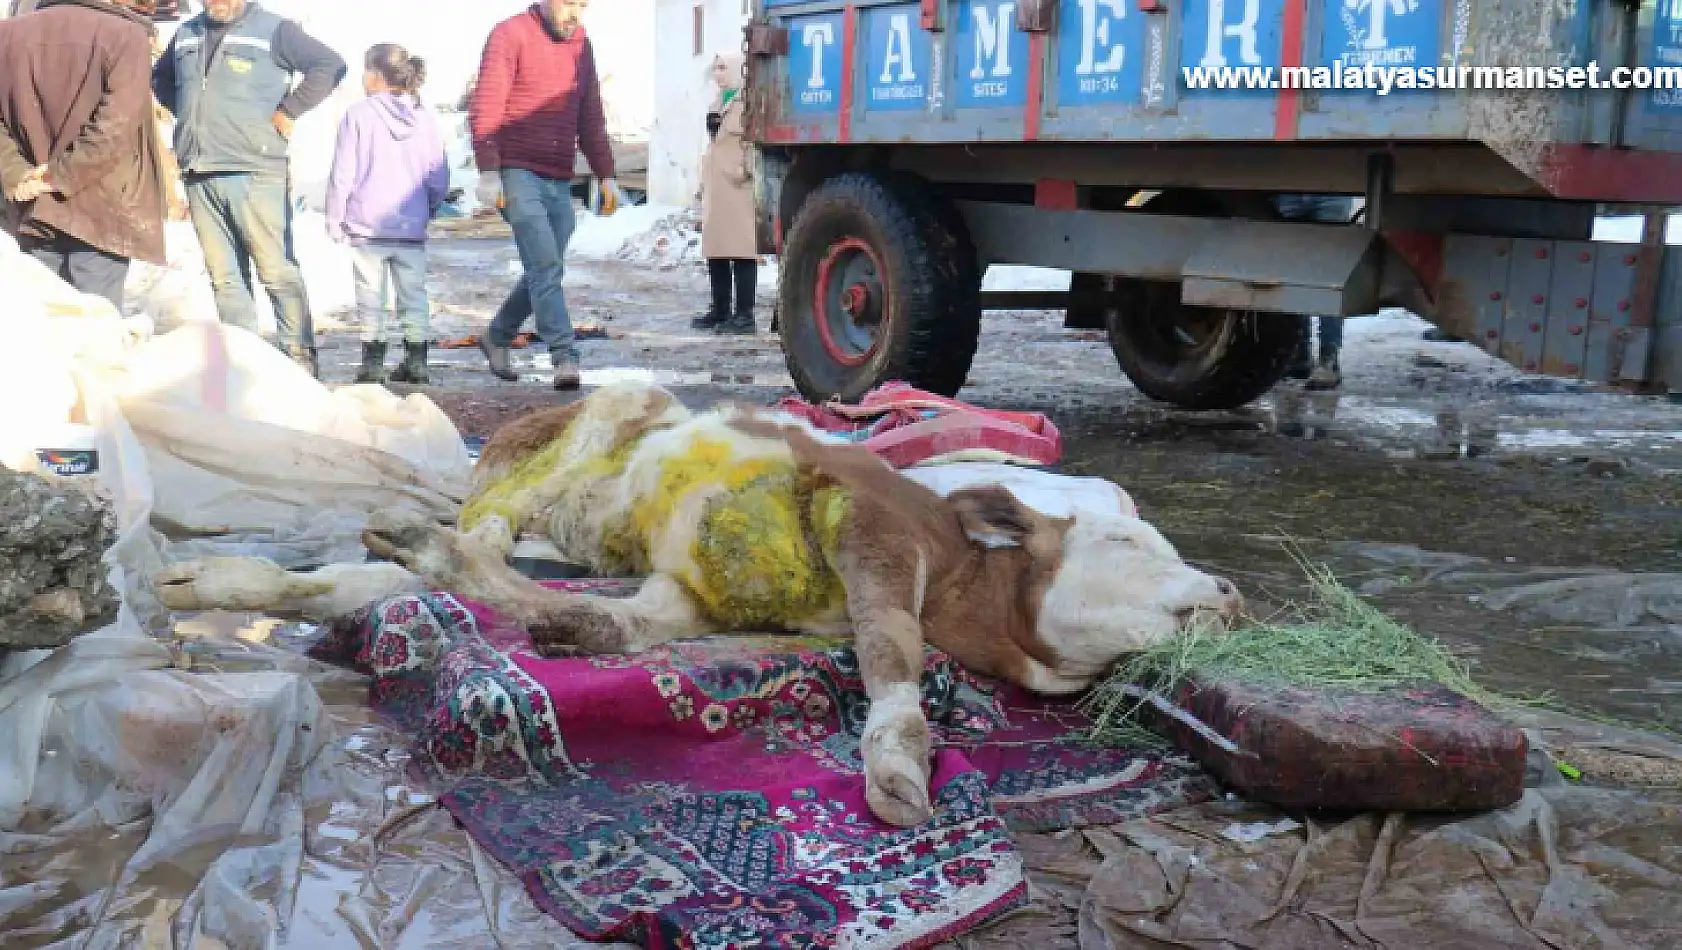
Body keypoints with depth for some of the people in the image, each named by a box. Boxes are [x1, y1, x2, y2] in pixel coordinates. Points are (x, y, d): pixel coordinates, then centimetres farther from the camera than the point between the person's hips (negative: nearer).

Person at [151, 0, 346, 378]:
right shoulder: (187, 34, 17)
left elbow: (330, 65, -10)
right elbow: (160, 76, 35)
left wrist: (286, 112, -10)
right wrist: (186, 113, 17)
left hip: (255, 173, -6)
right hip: (199, 176, 6)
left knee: (278, 271, -4)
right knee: (224, 277, 6)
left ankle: (300, 363, 1)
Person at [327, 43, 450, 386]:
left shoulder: (358, 115, -6)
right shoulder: (425, 120, 4)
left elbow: (343, 175, -6)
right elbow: (440, 180, 6)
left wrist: (335, 220, 3)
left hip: (366, 228, -3)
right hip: (412, 229, 3)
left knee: (371, 297, 4)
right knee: (414, 294, 11)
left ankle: (373, 364, 5)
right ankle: (416, 362, 13)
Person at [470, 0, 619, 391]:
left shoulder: (581, 44, 13)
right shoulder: (510, 34, -6)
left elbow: (591, 119, 17)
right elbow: (484, 109, -12)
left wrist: (606, 176, 10)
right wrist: (488, 173, -21)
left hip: (560, 182, 7)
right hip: (517, 174, -7)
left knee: (545, 271, 13)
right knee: (545, 265, -17)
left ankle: (497, 337, 33)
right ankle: (566, 358, -21)